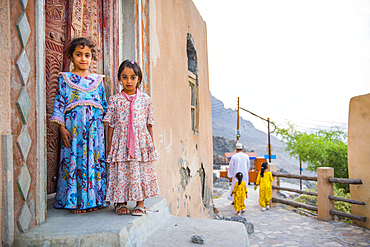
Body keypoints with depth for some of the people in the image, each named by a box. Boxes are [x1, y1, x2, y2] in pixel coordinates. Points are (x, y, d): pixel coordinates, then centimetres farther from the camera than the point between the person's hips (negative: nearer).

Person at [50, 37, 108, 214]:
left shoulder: (98, 80, 15)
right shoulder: (65, 78, 7)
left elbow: (104, 105, 16)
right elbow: (59, 104, 2)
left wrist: (106, 126, 10)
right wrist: (62, 127, -7)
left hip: (95, 127, 3)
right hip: (74, 127, -2)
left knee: (95, 161, 2)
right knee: (73, 161, -2)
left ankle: (92, 199, 14)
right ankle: (75, 201, 9)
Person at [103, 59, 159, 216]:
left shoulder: (145, 99, 4)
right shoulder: (114, 100, 3)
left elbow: (149, 124, 8)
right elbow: (111, 125, 5)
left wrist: (151, 143, 9)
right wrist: (109, 145, 3)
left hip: (141, 142, 1)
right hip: (121, 143, 0)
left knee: (141, 172, 2)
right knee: (120, 172, 1)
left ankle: (140, 204, 15)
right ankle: (120, 202, 19)